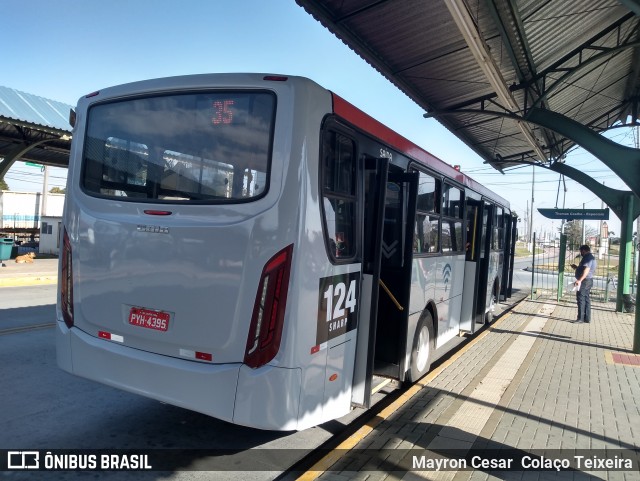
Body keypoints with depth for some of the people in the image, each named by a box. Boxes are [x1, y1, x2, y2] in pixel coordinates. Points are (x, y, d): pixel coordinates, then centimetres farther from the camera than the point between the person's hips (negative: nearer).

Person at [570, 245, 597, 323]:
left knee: (581, 299, -7)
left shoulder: (588, 258, -15)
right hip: (588, 281, 10)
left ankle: (581, 318, -5)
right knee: (586, 299, 12)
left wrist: (579, 280, -31)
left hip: (584, 281, -10)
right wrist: (576, 267, 27)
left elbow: (586, 270, -27)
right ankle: (587, 318, 16)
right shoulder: (591, 257, 18)